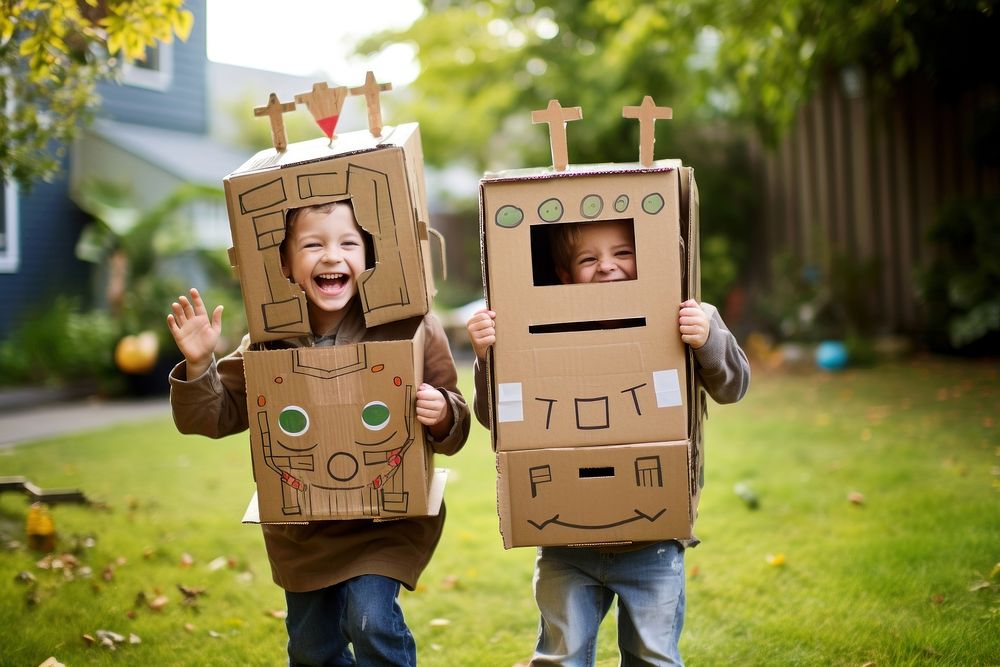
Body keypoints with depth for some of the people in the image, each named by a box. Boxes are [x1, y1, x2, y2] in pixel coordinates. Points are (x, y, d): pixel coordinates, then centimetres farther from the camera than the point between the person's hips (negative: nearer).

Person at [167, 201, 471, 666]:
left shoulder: (409, 330, -15)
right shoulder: (267, 344, -10)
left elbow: (454, 429, -7)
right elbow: (216, 416, -3)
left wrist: (442, 416, -30)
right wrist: (198, 365, -20)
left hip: (386, 518, -3)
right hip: (301, 526, 3)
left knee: (371, 619, -21)